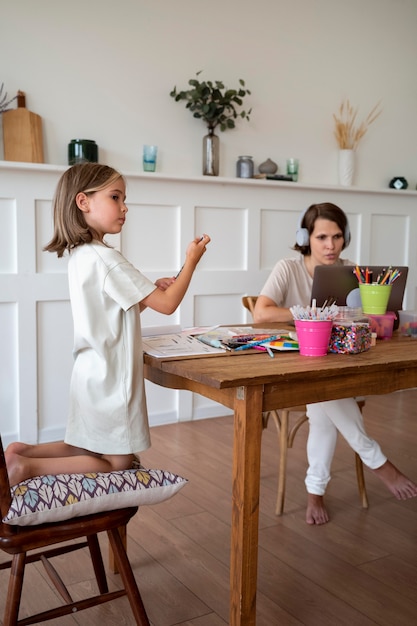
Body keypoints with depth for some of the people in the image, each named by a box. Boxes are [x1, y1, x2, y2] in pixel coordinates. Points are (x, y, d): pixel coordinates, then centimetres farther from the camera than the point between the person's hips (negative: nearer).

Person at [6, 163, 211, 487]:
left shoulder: (79, 255, 7)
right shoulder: (107, 259, -21)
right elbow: (167, 305, -18)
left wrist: (152, 288, 7)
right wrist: (191, 261, -7)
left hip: (93, 373, 9)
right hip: (110, 379, -9)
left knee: (86, 448, 23)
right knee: (118, 462, 4)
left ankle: (22, 451, 13)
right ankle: (27, 467, -4)